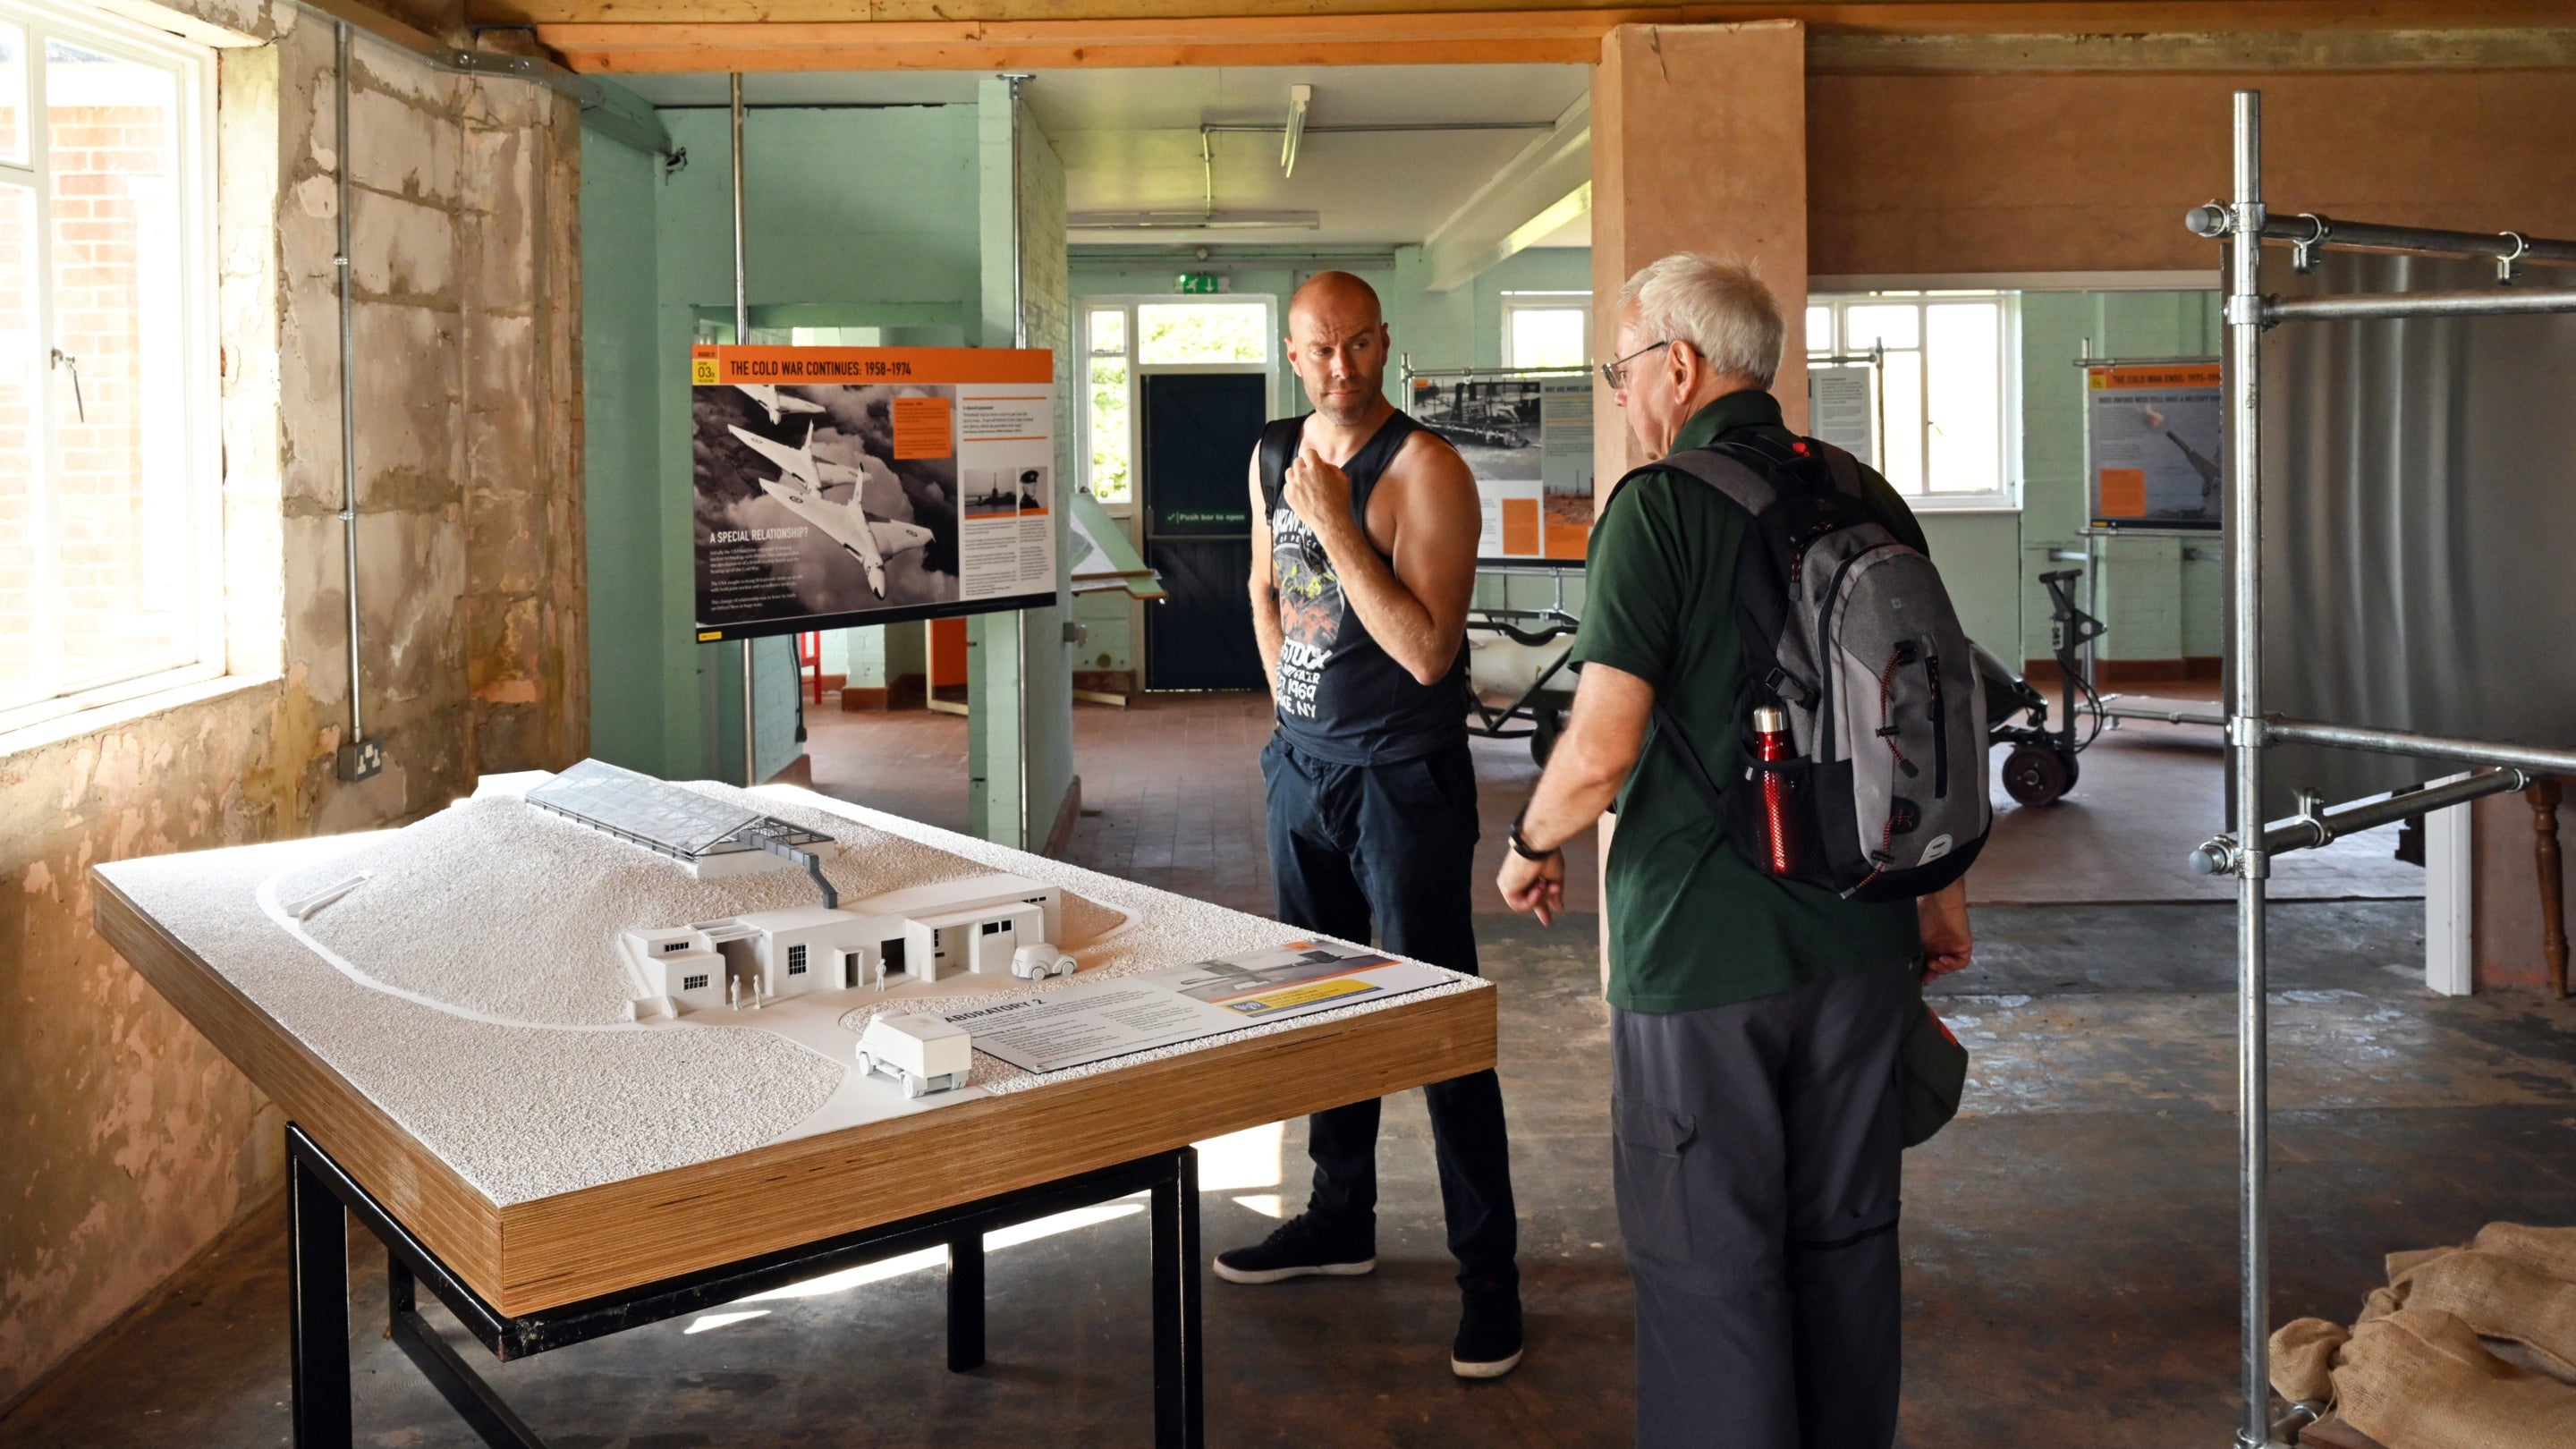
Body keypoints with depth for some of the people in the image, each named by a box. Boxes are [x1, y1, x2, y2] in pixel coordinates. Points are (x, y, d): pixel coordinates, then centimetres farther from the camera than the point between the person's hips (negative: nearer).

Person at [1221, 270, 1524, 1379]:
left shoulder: (1423, 470, -17)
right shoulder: (1273, 456, 6)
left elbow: (1428, 650, -24)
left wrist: (1335, 525, -24)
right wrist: (1290, 700, 12)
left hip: (1402, 775, -8)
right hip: (1300, 763, 8)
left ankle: (1488, 1268, 6)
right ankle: (1341, 1216, 35)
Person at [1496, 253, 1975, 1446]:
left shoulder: (1658, 507, -13)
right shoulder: (1869, 501, 6)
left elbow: (1601, 750, -19)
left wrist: (1531, 845, 1)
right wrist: (1943, 889, 22)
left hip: (1702, 951, -6)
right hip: (1863, 942, 7)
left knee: (1710, 1265, 6)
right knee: (1846, 1243, 19)